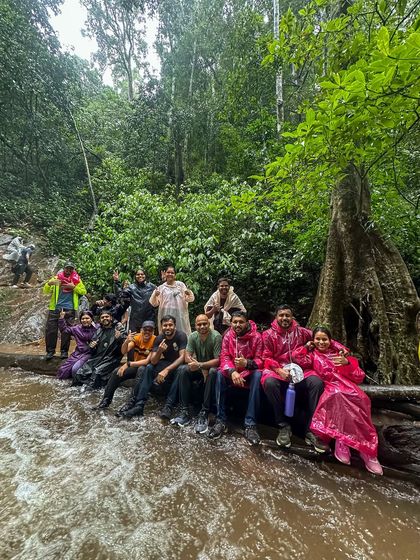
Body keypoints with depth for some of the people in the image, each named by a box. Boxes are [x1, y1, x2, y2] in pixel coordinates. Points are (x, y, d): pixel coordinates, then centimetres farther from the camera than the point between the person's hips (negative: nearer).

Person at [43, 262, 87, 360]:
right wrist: (49, 283, -14)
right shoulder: (56, 278, 11)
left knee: (66, 330, 1)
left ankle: (64, 351, 10)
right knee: (51, 329, -2)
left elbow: (83, 291, 4)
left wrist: (73, 287, -9)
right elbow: (45, 291, 5)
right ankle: (50, 351, 10)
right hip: (55, 308, 1)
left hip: (69, 309, -1)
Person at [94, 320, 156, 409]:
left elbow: (148, 361, -24)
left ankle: (133, 401, -29)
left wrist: (128, 364, -25)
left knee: (141, 369, -37)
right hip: (135, 366, 5)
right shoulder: (137, 337, -6)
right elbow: (123, 351, -14)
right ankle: (106, 399, -2)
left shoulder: (155, 341, -22)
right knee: (116, 371, -16)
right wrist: (127, 341, -35)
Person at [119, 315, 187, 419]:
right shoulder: (159, 339, -8)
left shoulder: (181, 336, -20)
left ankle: (168, 406, -32)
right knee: (149, 368, -19)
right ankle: (139, 405, -21)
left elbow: (182, 357, -28)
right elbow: (153, 361, -14)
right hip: (167, 363, 4)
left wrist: (166, 370, -38)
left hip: (180, 364, -4)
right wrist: (159, 350, -35)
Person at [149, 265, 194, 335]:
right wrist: (155, 295, -15)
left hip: (180, 314, 0)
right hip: (166, 315, 0)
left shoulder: (181, 284, 8)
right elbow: (154, 303, 4)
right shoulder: (161, 288, 9)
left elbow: (189, 299, 6)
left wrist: (189, 293, -15)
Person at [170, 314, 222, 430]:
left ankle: (204, 414, -28)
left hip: (212, 367, -4)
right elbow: (187, 357, -10)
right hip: (199, 367, 4)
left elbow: (218, 360, -24)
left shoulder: (216, 336, -20)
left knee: (213, 372, -37)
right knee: (182, 370, -23)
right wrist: (202, 369, -23)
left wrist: (200, 365, -34)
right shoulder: (193, 336, -7)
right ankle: (185, 411, -18)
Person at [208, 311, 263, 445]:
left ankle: (250, 425, -29)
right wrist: (232, 371, -32)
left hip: (250, 372, -1)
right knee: (220, 373, -29)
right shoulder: (228, 336, -6)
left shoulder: (256, 337, -12)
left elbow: (260, 360, -14)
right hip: (232, 372, 2)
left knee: (257, 375, -34)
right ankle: (221, 421, -22)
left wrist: (247, 363, -36)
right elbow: (224, 357, -12)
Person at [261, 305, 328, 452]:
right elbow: (266, 358, -1)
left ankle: (311, 430, -16)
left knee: (317, 382, -27)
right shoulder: (269, 334, 4)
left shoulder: (301, 332, 11)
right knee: (269, 382, -35)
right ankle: (283, 426, -15)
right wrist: (279, 370, -18)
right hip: (277, 370, -2)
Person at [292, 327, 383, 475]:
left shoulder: (340, 354, 20)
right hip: (327, 388, -2)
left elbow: (359, 378, 11)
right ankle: (341, 439, -26)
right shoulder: (312, 354, 17)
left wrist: (347, 363, -6)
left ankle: (367, 447, -22)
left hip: (346, 387, 2)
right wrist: (307, 346, 9)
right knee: (338, 395, -36)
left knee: (360, 398, -31)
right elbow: (297, 357, -6)